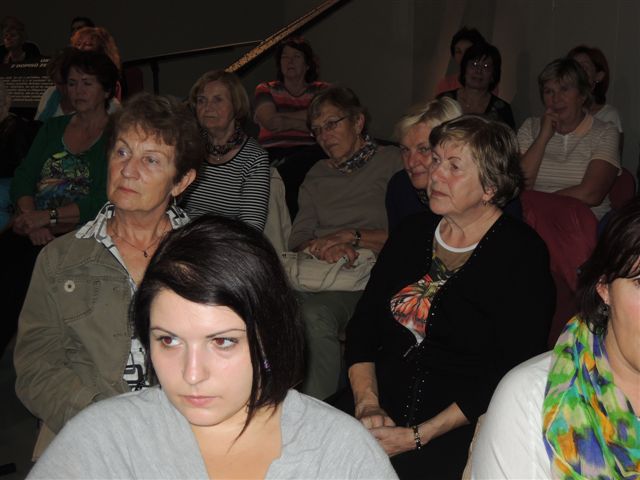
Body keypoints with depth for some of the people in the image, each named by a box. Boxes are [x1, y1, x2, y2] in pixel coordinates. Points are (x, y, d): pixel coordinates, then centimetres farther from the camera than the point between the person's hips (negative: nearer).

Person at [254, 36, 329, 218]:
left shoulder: (322, 90, 20)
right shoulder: (266, 90, 23)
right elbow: (270, 121, 2)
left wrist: (281, 116, 2)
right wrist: (302, 120, 2)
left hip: (308, 153, 0)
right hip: (274, 153, 1)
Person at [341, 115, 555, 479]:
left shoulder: (524, 254, -6)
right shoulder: (413, 232, 11)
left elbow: (514, 375, -11)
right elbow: (363, 324, 9)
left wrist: (418, 436, -15)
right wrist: (367, 403, -8)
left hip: (463, 426, -4)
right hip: (385, 398, 5)